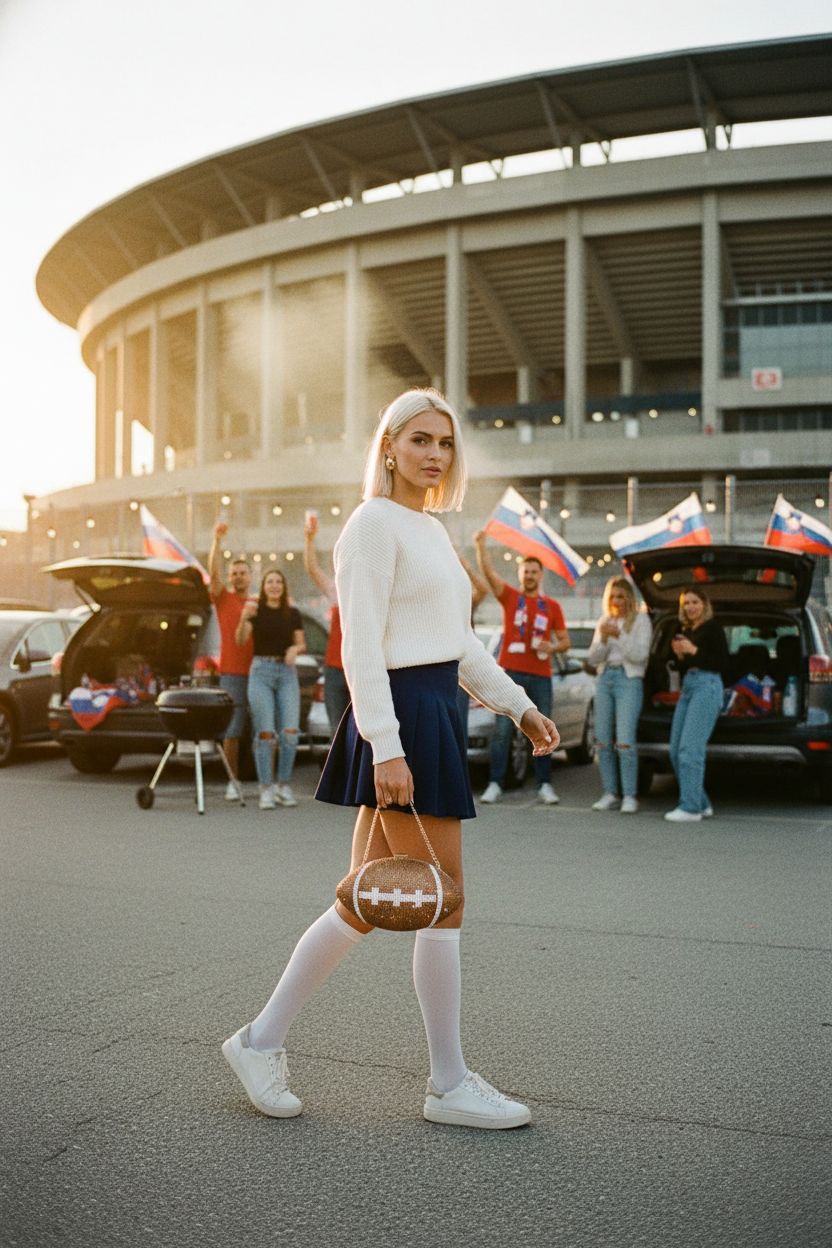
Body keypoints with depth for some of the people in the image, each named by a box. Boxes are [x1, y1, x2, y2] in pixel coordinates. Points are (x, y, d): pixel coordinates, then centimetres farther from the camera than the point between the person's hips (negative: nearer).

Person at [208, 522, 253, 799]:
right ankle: (233, 781, 8)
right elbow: (213, 571, -9)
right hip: (232, 673, -2)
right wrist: (217, 539, -19)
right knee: (233, 729, 0)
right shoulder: (223, 598, 6)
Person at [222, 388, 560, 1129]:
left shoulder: (430, 530, 20)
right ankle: (450, 1084, 12)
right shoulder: (374, 523, -8)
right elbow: (361, 645, -16)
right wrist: (386, 747, -23)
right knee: (444, 903, -2)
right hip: (400, 718, -9)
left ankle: (261, 1040, 21)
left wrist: (520, 707, 18)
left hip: (435, 718, 9)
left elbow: (461, 642, 23)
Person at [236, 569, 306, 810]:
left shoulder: (293, 613, 9)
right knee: (265, 733, -7)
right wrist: (244, 618, -29)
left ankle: (283, 785, 9)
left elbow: (301, 644, 13)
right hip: (261, 671, -2)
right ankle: (266, 789, 1)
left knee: (290, 733, -7)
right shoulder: (255, 610, 3)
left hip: (287, 673, 2)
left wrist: (295, 649, -11)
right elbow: (240, 640, -10)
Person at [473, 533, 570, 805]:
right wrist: (481, 545, -22)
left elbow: (565, 641, 14)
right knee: (502, 730, -3)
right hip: (510, 672, -2)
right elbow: (488, 572, -8)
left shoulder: (552, 606, 11)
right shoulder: (509, 596, 6)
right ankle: (495, 784, 1)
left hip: (541, 675, 2)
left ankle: (544, 786, 11)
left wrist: (553, 647, -8)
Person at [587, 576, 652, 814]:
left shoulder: (640, 620, 3)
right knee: (603, 741, 1)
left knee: (624, 742, -14)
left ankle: (629, 796, -9)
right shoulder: (604, 622, 16)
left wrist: (619, 636, -17)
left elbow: (640, 655, -7)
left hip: (629, 680, -5)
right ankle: (610, 794, 7)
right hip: (605, 679, 5)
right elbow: (593, 659, 10)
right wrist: (602, 638, -7)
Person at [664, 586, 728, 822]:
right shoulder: (684, 630, 18)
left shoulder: (712, 627, -3)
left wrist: (694, 650, -14)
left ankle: (691, 807, -11)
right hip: (687, 687, 9)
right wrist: (679, 655, 1)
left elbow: (722, 663, -10)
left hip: (707, 686, -9)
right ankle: (702, 804, 16)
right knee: (676, 750, 7)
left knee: (690, 748, -14)